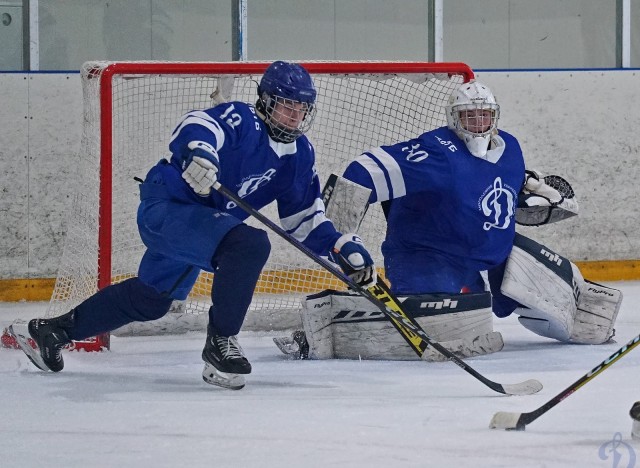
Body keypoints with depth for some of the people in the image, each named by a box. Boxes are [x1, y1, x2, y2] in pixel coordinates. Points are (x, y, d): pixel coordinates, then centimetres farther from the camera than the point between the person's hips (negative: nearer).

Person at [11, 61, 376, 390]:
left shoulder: (300, 155, 6)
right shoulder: (239, 120, -17)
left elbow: (307, 220, 10)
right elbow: (195, 126, -36)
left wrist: (346, 248, -3)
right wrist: (198, 150, -58)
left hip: (209, 225, 10)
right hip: (167, 209, -10)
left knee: (150, 299, 23)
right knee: (249, 245, -32)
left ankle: (55, 330, 40)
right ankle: (219, 342, -21)